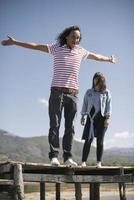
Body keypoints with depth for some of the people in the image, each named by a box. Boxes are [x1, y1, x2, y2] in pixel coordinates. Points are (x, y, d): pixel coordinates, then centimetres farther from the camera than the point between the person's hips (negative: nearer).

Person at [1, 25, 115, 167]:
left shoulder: (81, 51, 13)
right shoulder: (57, 48, 4)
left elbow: (96, 56, 31)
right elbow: (35, 46, 3)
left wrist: (108, 59, 45)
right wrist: (14, 42, 1)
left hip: (72, 94, 3)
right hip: (57, 92, -3)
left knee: (70, 127, 2)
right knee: (54, 125, -5)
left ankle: (68, 157, 5)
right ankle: (54, 156, -5)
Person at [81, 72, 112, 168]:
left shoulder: (106, 92, 7)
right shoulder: (89, 92, 14)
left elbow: (109, 105, 2)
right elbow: (85, 104, 14)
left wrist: (108, 118, -7)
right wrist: (83, 116, 7)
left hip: (101, 118, -1)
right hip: (91, 117, 1)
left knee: (100, 141, 2)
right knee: (88, 139, -8)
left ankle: (99, 162, 7)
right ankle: (84, 161, -8)